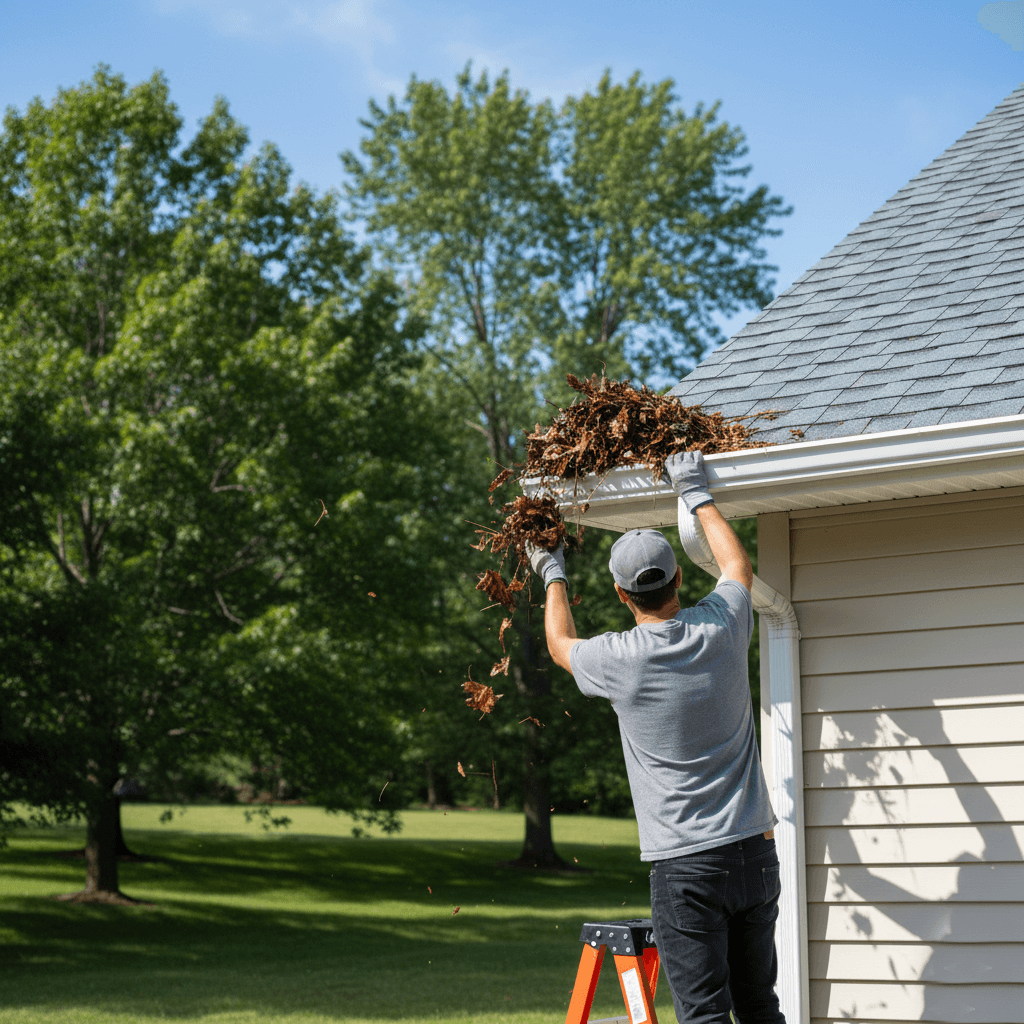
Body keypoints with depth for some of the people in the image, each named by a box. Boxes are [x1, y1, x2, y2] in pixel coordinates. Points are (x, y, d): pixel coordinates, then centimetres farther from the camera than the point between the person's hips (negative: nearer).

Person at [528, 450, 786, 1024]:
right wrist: (696, 493, 34)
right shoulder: (722, 628, -1)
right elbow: (738, 565, 24)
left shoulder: (619, 661, -8)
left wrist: (554, 577, 33)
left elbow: (561, 645, 17)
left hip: (687, 864, -4)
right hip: (757, 851, 5)